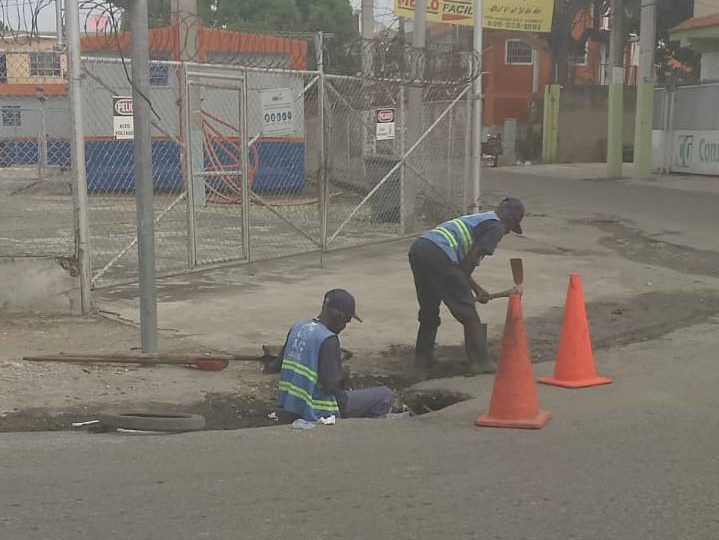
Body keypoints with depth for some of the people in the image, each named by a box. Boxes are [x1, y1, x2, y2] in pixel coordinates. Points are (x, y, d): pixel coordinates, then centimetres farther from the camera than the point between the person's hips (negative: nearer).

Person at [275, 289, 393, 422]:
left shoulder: (297, 327, 2)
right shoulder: (329, 340, -22)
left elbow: (281, 364, 11)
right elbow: (330, 385, -25)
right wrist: (343, 374, -3)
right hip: (317, 413, -8)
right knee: (385, 396, 0)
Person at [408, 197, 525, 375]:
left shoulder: (478, 218, 33)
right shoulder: (496, 226, 7)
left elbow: (462, 262, 30)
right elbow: (471, 258, -4)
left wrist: (477, 289, 32)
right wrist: (464, 286, 9)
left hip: (417, 248, 9)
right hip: (438, 254, -9)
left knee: (429, 309, 25)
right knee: (468, 311, 4)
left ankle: (423, 356, 33)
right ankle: (479, 362, 8)